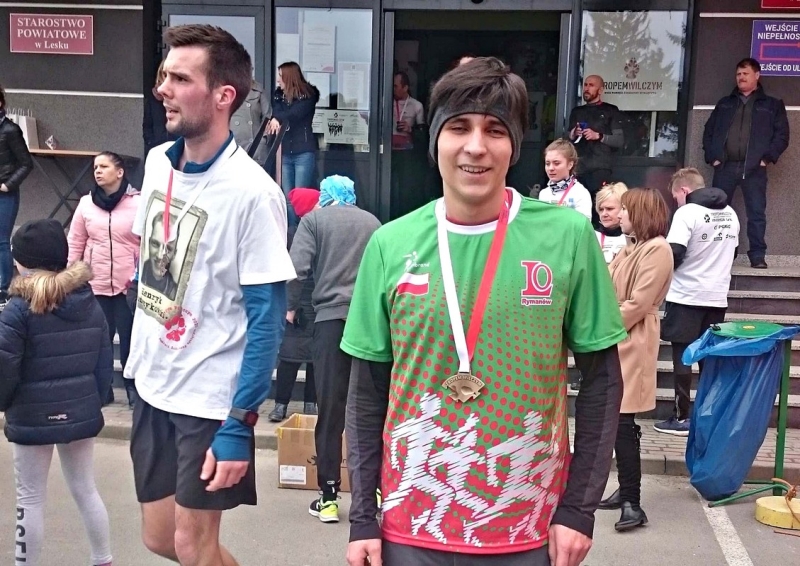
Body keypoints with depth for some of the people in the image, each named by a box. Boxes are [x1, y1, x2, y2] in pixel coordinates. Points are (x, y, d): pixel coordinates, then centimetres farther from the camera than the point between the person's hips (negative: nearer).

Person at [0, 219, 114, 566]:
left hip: (33, 418, -5)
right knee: (85, 490, 18)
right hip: (81, 414, 5)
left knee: (30, 499, 9)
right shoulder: (90, 304, 1)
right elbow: (104, 364, 3)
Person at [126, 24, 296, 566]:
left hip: (211, 399, -6)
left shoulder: (252, 192, -20)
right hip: (152, 385, 7)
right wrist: (138, 356, 15)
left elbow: (267, 317, -18)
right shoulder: (158, 162, 1)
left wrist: (240, 426, -18)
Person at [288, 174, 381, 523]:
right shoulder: (372, 222, 15)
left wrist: (289, 307, 9)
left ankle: (328, 497, 3)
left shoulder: (314, 219, 7)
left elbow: (297, 269, -5)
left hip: (332, 318, -3)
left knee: (330, 409, 1)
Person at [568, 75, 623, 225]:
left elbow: (620, 140, 1)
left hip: (600, 168, -4)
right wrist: (574, 135, 0)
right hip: (578, 168, 4)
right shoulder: (576, 111, 20)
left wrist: (598, 136, -11)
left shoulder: (610, 111, 8)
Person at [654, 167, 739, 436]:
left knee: (682, 357, 2)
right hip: (717, 297, 6)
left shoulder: (687, 212, -13)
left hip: (686, 297, -6)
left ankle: (681, 417, 5)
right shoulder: (730, 213, 10)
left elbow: (674, 254, -19)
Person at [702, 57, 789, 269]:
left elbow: (782, 134, 3)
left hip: (754, 168, -2)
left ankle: (758, 256, 1)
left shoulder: (772, 105, 10)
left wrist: (768, 157, -8)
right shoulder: (725, 103, 18)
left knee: (756, 213, -3)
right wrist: (711, 156, 3)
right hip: (725, 166, 2)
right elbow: (708, 131, 16)